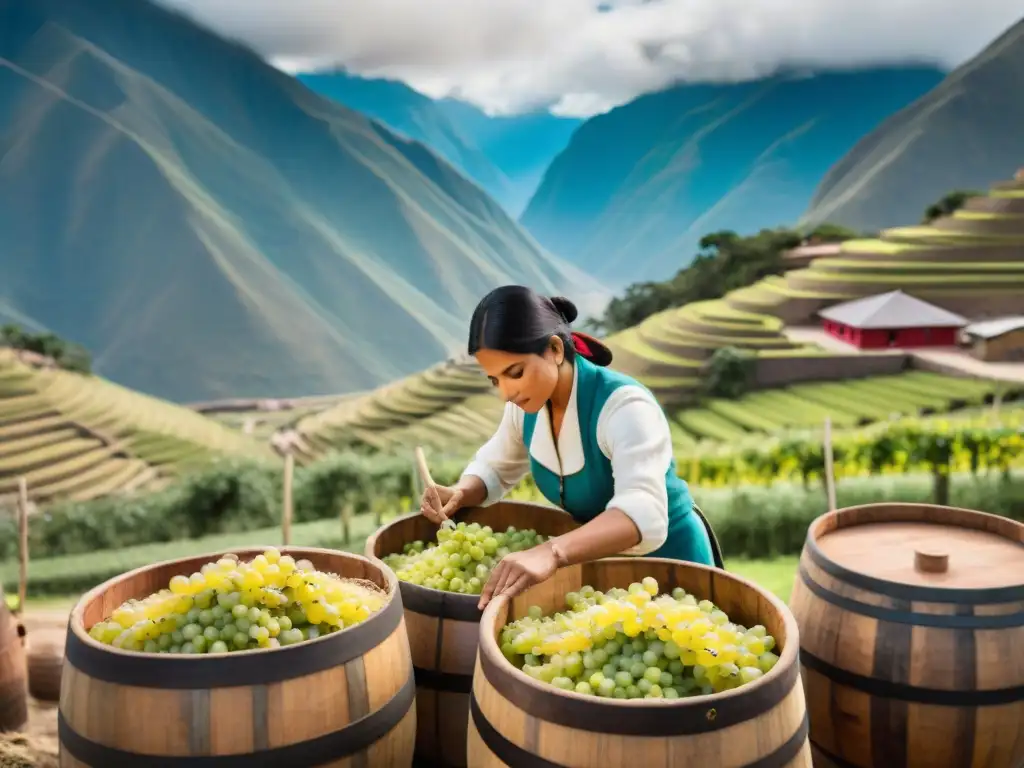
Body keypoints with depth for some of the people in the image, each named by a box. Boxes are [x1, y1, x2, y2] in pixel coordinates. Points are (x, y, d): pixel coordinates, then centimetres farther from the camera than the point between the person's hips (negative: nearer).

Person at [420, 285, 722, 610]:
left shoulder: (624, 406, -32)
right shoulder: (526, 405, -10)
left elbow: (643, 515, -47)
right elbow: (494, 467, 8)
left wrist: (550, 553, -62)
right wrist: (461, 493, -15)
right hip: (600, 562, 6)